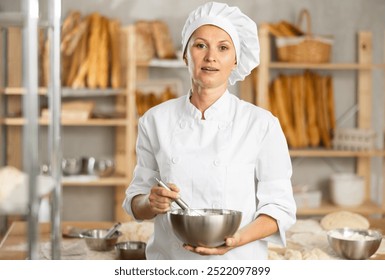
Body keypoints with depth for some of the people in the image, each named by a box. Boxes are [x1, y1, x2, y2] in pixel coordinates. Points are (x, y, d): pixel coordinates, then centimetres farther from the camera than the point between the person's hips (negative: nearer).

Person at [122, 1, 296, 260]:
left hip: (238, 266, -1)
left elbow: (280, 207, -5)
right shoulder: (156, 121, 0)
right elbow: (136, 202, 6)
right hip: (170, 261, 2)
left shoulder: (261, 124, -7)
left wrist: (238, 238, -21)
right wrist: (152, 203, -15)